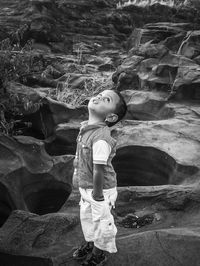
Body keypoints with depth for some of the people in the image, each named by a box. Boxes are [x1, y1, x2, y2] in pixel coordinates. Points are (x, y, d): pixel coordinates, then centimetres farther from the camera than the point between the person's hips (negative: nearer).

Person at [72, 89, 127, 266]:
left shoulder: (101, 139, -32)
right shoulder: (85, 128, -4)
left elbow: (99, 170, -28)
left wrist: (97, 196, -19)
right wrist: (77, 178, 17)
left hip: (100, 189, -8)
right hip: (85, 186, 9)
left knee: (102, 221, 14)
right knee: (86, 217, 26)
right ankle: (90, 244, 53)